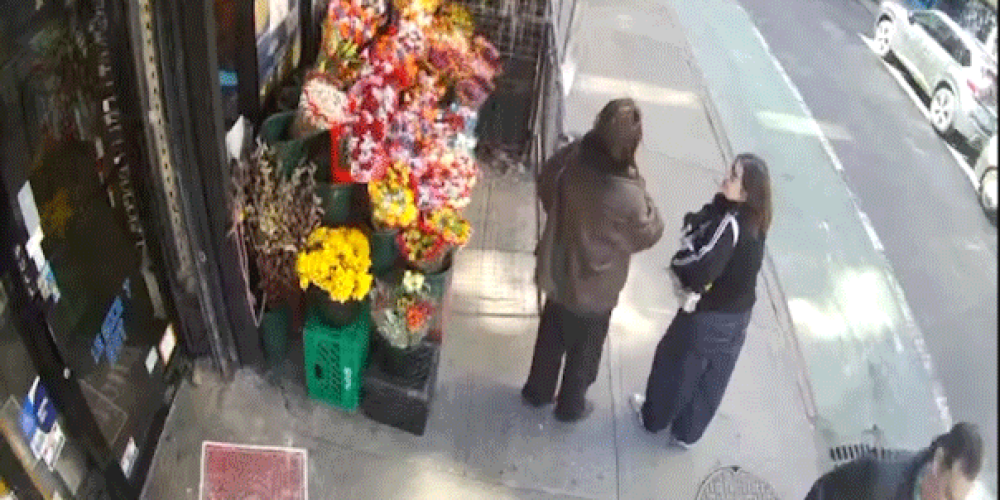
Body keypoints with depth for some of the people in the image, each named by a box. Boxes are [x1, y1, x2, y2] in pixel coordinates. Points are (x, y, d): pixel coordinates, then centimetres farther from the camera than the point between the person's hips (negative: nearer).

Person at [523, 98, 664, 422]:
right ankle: (571, 406, 45)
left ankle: (537, 392, 50)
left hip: (557, 274, 5)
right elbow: (649, 234, -14)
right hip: (593, 291, -5)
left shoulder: (572, 162, -19)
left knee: (550, 339, 29)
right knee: (584, 352, 23)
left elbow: (545, 184, 3)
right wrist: (640, 189, -10)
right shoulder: (628, 197, -34)